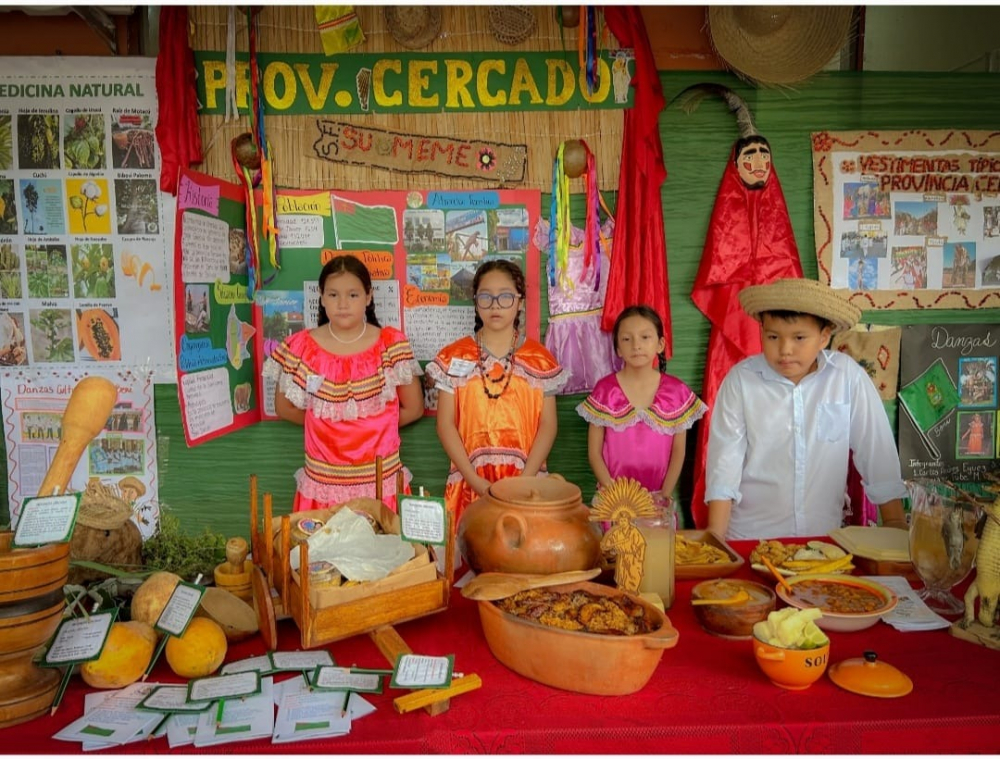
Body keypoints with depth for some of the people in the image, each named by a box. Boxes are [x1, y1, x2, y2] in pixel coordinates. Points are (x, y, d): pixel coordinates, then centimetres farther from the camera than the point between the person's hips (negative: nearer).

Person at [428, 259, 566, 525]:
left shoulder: (539, 359, 2)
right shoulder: (454, 357, 1)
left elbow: (548, 424, 0)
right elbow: (445, 424, -1)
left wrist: (524, 479, -11)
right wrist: (475, 480, -10)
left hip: (525, 482, 0)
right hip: (470, 482, 0)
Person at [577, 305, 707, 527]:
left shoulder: (677, 392, -2)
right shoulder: (605, 391, -4)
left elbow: (678, 452, 2)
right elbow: (594, 452, -2)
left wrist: (665, 494, -7)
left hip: (657, 502, 1)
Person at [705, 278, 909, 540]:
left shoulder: (848, 376, -7)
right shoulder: (740, 380, -9)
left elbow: (876, 449, 1)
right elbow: (726, 457, -7)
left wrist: (895, 523, 3)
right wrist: (716, 537, -9)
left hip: (823, 535, 2)